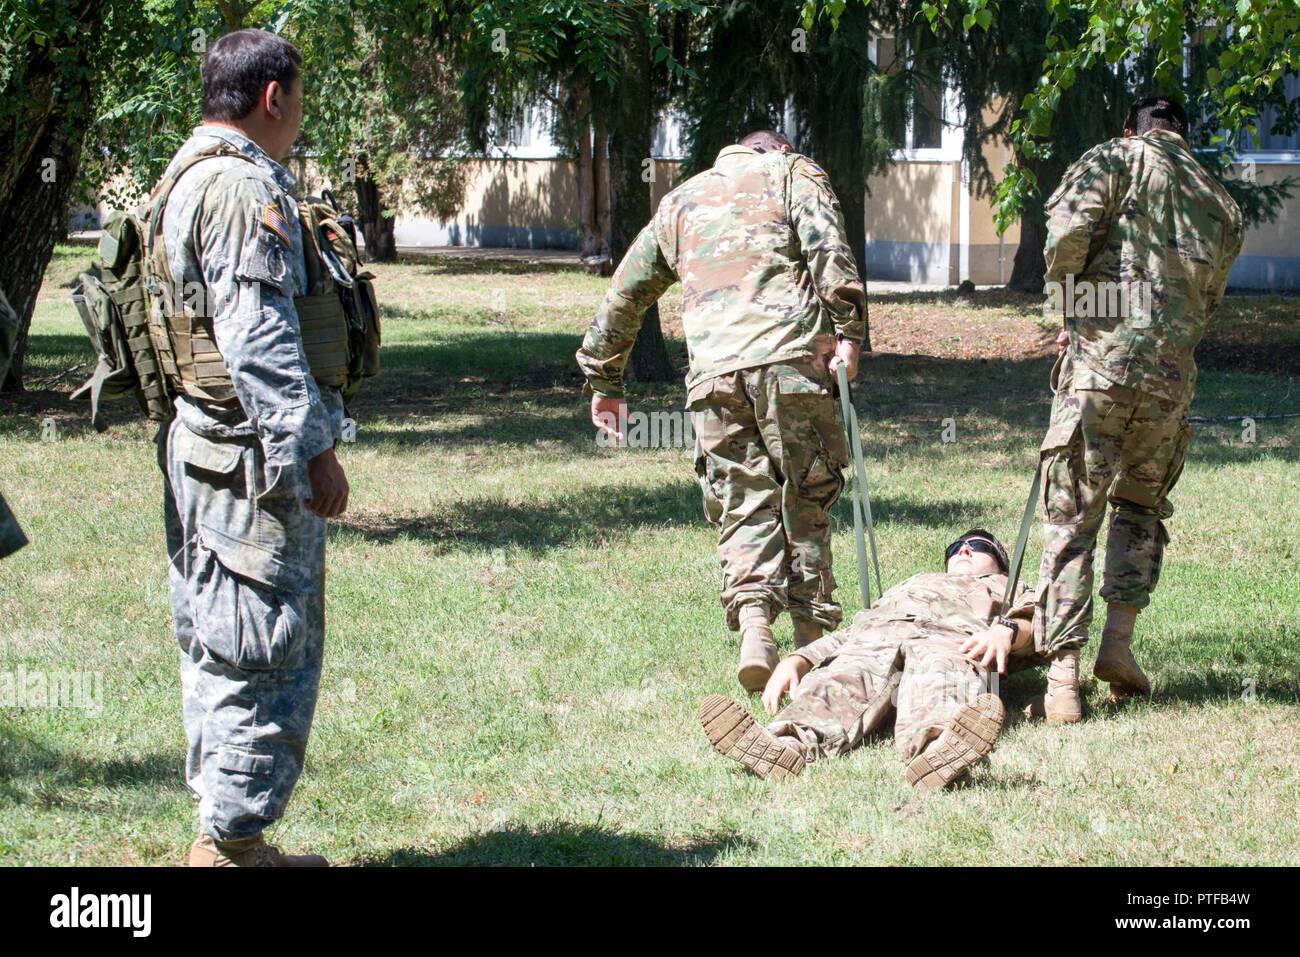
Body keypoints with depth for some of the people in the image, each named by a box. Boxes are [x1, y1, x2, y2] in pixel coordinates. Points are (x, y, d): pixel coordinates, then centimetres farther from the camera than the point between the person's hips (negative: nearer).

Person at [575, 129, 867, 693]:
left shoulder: (682, 200, 30)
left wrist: (602, 378, 43)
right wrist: (847, 331, -9)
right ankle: (813, 641, 7)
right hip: (790, 357, -2)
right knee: (806, 499, 8)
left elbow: (624, 294, 34)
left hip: (713, 371, 2)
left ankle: (754, 626, -18)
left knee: (742, 507, 4)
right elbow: (829, 250, -2)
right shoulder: (793, 173, 19)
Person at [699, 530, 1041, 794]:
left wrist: (1007, 629, -8)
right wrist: (796, 661, 12)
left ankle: (936, 752, -75)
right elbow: (845, 635, 34)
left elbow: (1038, 623, 18)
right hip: (870, 641, 2)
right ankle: (786, 744, -67)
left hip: (948, 642, -2)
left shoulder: (1006, 589, 43)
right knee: (837, 689, -35)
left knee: (938, 693, -41)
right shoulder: (912, 585, 50)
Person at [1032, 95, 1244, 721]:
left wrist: (1067, 304, 3)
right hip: (1174, 372, 4)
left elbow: (1069, 224, -12)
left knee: (1071, 515, 1)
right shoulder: (1222, 207, 20)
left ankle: (1062, 677, -5)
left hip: (1102, 361, -4)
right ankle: (1118, 641, 13)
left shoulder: (1119, 158, 5)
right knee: (1141, 505, 25)